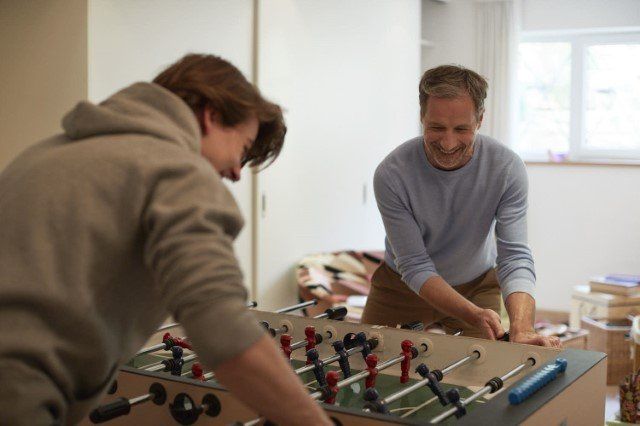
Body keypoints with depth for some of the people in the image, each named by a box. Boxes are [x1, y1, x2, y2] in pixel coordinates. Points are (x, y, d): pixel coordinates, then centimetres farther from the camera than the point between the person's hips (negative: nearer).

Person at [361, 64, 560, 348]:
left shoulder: (507, 168, -25)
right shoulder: (391, 175, -29)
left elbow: (515, 257, -29)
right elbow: (415, 267, -26)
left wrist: (522, 330, -48)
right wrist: (475, 315, -42)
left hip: (476, 286, 1)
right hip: (402, 288, 0)